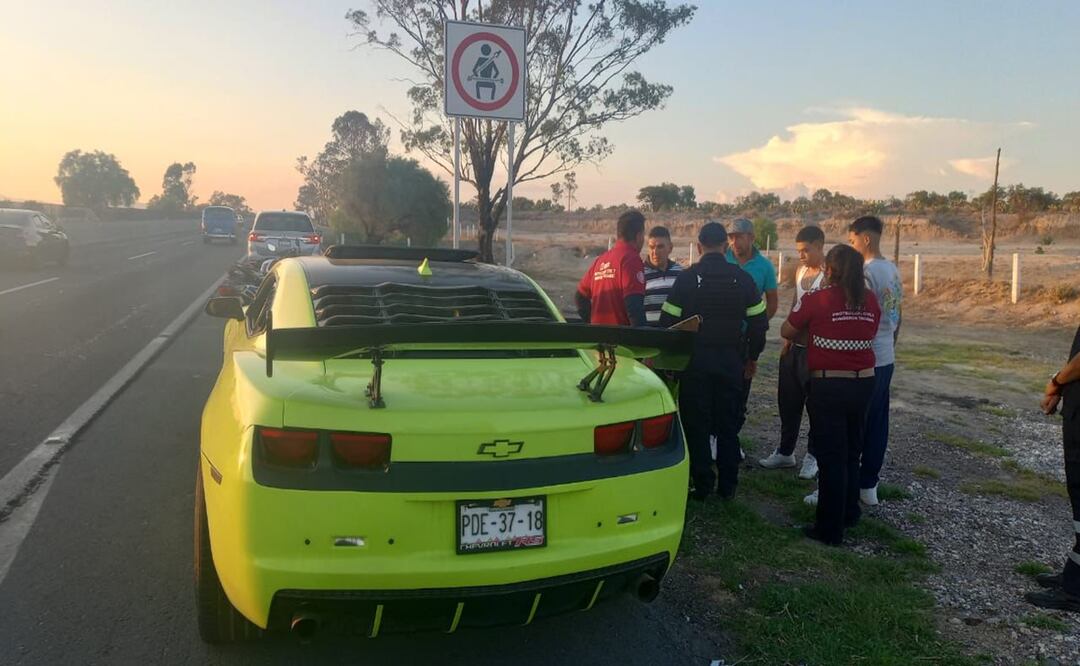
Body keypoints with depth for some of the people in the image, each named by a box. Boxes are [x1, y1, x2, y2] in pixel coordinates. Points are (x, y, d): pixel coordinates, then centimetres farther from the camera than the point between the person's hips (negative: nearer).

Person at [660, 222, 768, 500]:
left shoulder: (687, 277, -7)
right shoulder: (742, 278, 0)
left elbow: (669, 321, -8)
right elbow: (759, 322, 3)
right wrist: (752, 355, 16)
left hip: (695, 359, -2)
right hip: (731, 359, 3)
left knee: (696, 425, 7)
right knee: (728, 425, 12)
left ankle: (702, 484, 10)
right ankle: (727, 486, 17)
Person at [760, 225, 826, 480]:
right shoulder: (800, 270, 11)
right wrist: (788, 337, 12)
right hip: (794, 345, 8)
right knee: (787, 400, 13)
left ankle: (813, 455, 18)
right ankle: (785, 452, 26)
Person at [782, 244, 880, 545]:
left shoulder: (816, 300, -12)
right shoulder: (870, 300, 0)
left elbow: (786, 332, -1)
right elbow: (869, 335, 11)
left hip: (828, 385, -5)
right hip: (863, 383, 5)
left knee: (830, 457, 3)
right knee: (852, 452, 21)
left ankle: (830, 529, 10)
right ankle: (849, 514, 36)